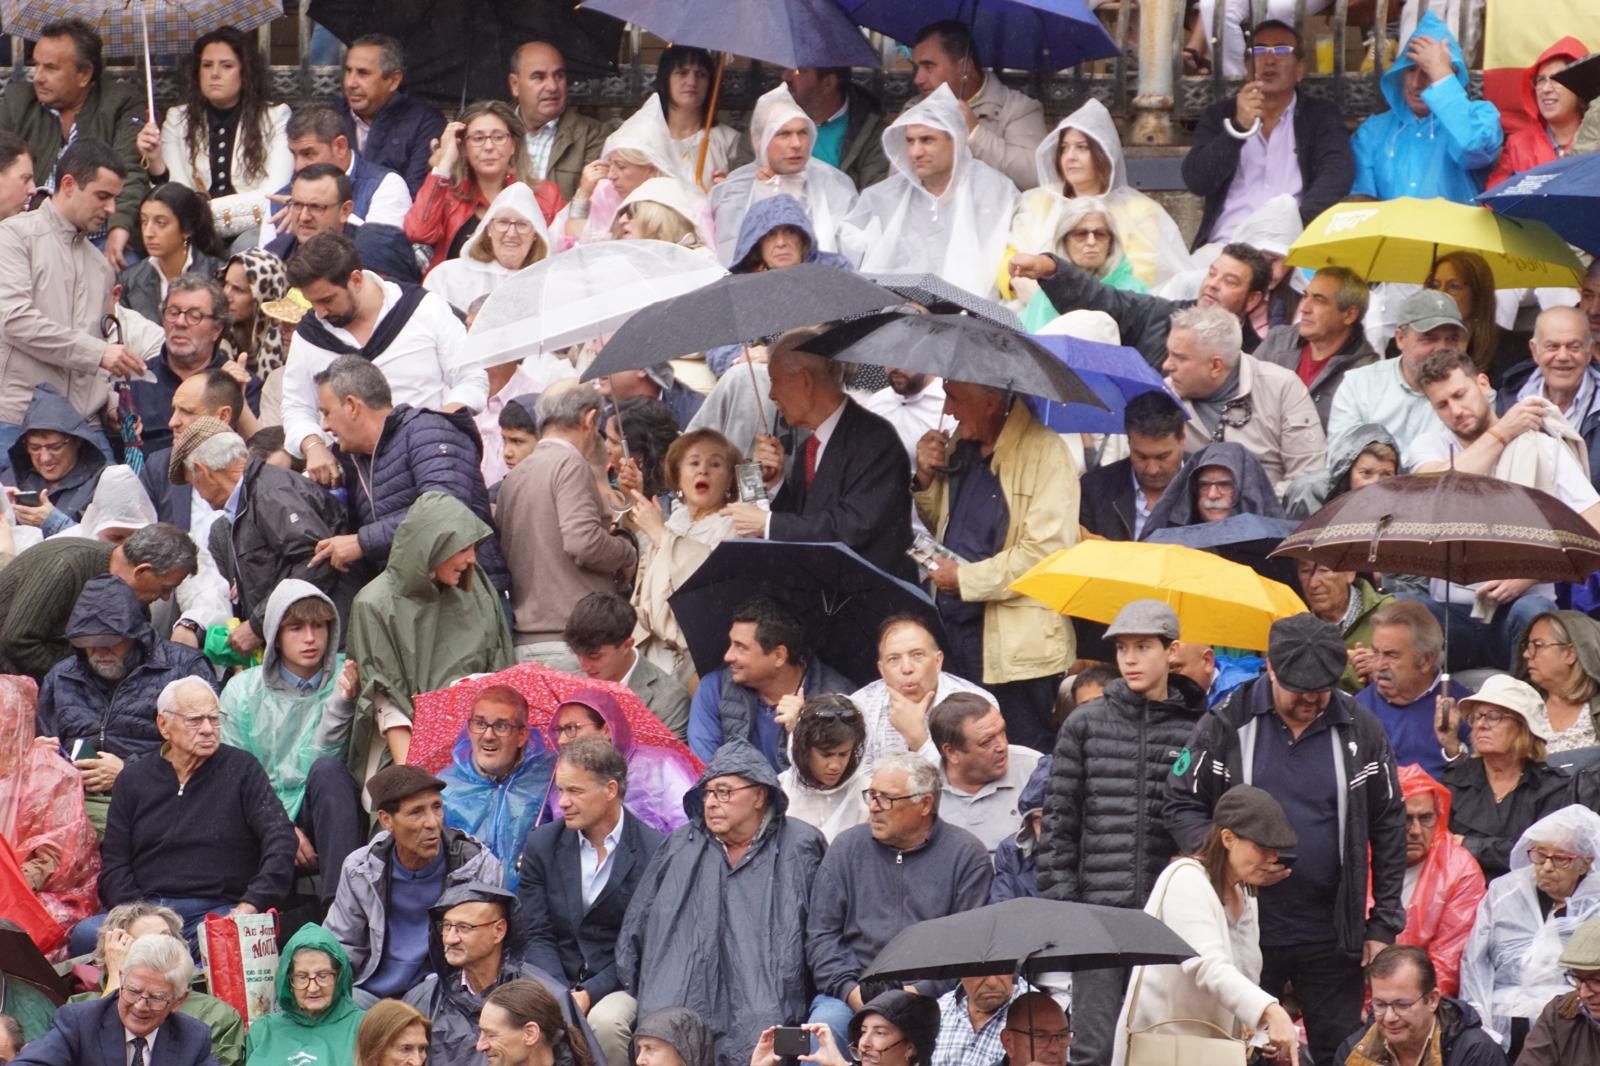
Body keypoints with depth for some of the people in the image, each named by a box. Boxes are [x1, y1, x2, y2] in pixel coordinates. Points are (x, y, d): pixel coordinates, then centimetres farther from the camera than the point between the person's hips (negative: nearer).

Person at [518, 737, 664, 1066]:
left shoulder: (653, 852, -5)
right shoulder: (542, 844, 6)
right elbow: (535, 934, 2)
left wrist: (589, 994, -17)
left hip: (619, 987, -2)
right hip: (555, 983, 2)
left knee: (605, 1022, -35)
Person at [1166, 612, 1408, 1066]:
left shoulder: (1360, 730, 0)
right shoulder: (1228, 723, -4)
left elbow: (1388, 828, 6)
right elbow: (1182, 806, 1)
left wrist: (1383, 925, 2)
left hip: (1332, 935, 1)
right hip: (1244, 928, -1)